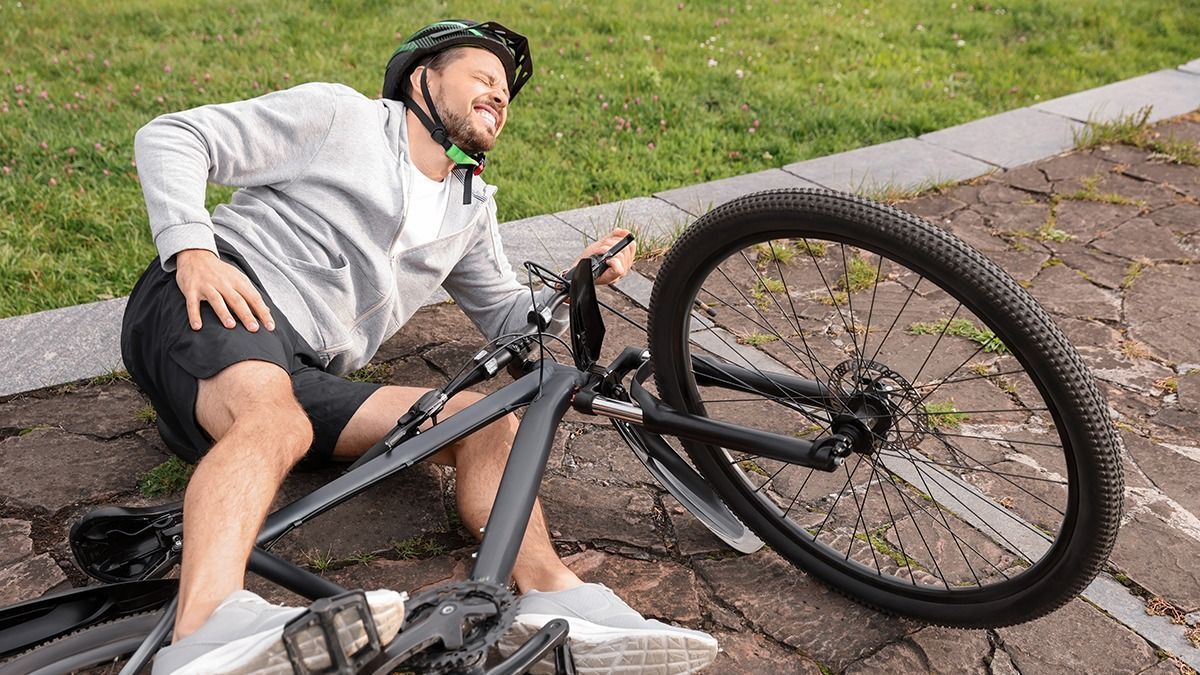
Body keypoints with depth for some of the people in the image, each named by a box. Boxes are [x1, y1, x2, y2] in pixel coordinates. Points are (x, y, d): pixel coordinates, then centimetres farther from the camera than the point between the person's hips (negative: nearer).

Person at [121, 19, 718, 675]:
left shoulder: (471, 208, 27)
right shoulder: (340, 114, 9)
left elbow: (506, 315, 33)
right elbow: (169, 136, 4)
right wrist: (191, 249, -16)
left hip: (301, 375, 5)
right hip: (212, 304, -5)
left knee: (487, 420, -14)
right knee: (275, 419, -40)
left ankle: (556, 596, -31)